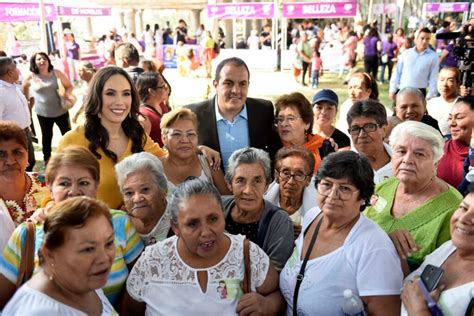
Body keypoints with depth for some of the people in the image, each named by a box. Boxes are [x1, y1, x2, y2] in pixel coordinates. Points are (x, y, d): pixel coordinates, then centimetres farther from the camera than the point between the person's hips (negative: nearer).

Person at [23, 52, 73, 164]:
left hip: (61, 111, 0)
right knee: (47, 136, 14)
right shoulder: (31, 77, -5)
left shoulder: (56, 73, -5)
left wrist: (67, 94, -18)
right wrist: (29, 99, 13)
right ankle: (47, 158, 31)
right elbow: (25, 87, 15)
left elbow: (69, 86, 1)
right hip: (43, 113, 0)